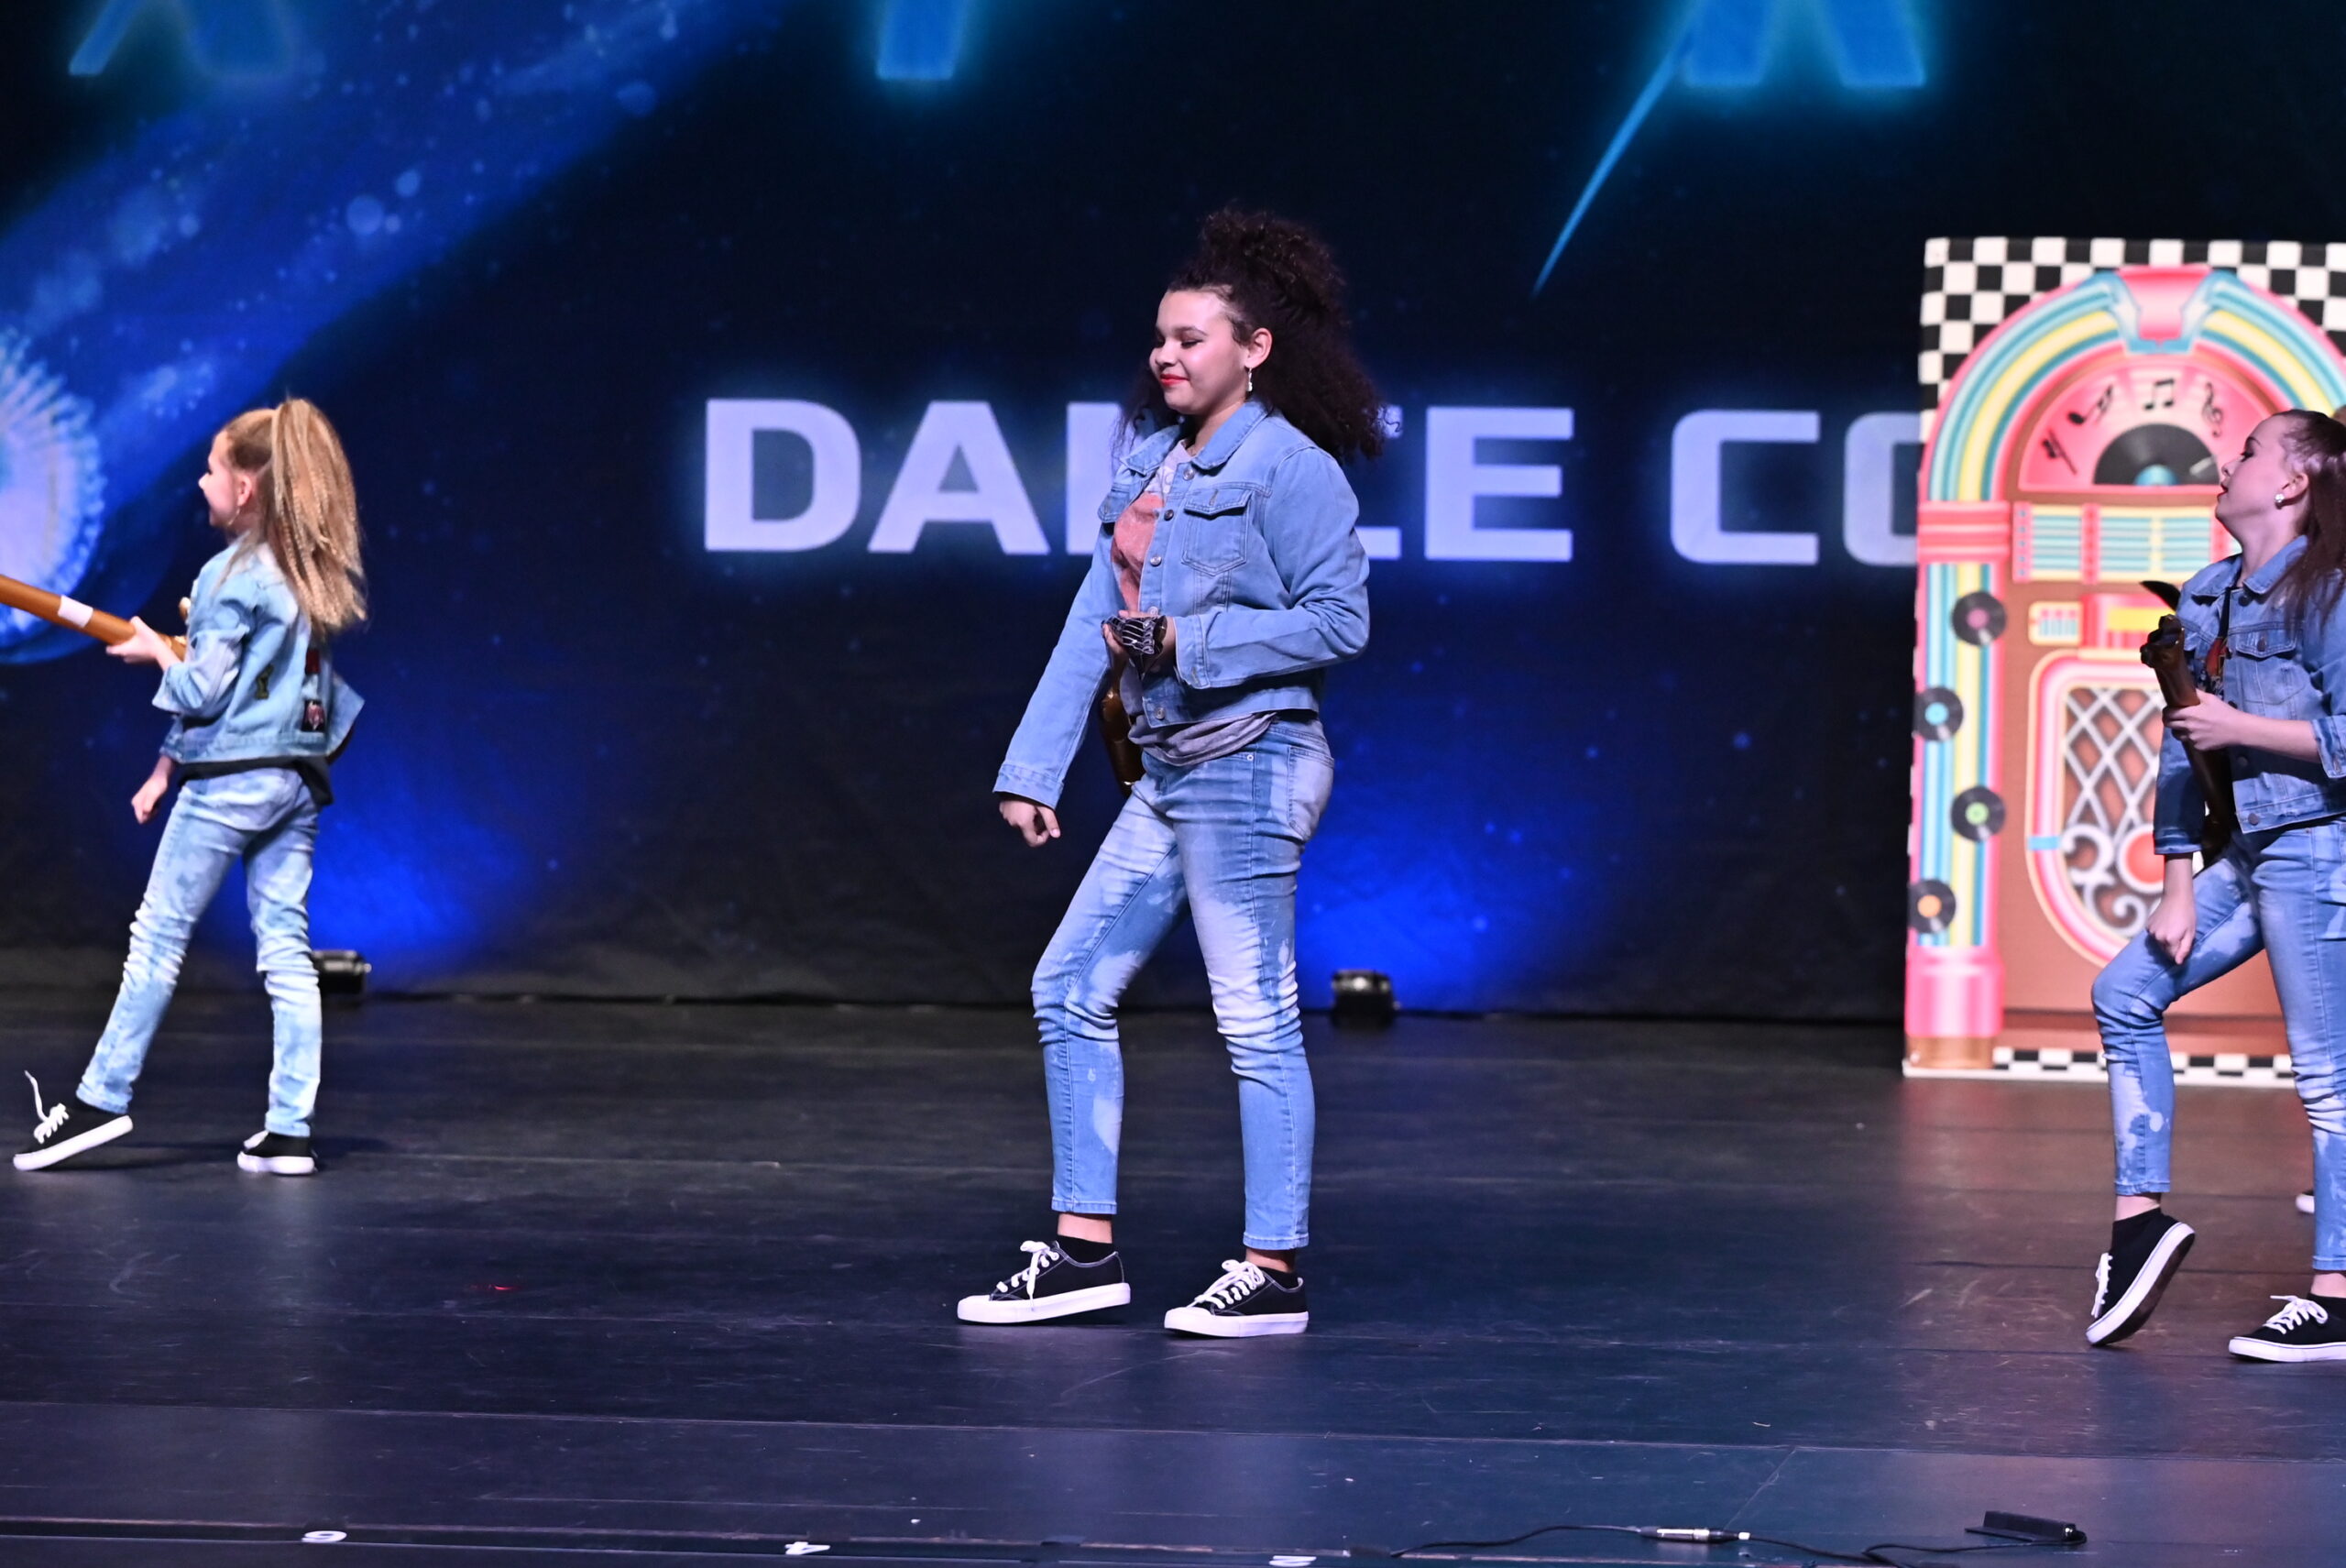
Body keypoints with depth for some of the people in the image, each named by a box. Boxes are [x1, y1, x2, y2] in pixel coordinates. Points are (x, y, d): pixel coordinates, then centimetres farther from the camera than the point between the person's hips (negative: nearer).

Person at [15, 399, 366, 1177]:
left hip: (229, 779, -7)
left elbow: (204, 691, -15)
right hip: (298, 780, 7)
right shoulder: (318, 576, 11)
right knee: (286, 950, 3)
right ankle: (289, 1130, 0)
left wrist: (156, 649, 5)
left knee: (158, 936, 1)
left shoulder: (233, 576, -12)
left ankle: (101, 1100, 5)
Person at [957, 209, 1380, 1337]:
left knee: (1255, 1017, -4)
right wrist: (1033, 768, 8)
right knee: (1069, 989, 10)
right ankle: (1085, 1249, 16)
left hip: (1249, 766, -9)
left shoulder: (1290, 470, -11)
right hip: (1167, 776, 9)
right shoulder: (1152, 463, 12)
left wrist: (1184, 642, -16)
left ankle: (1273, 1274, 2)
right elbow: (1096, 620, 11)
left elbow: (1338, 622, -15)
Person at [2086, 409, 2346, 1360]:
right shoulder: (2207, 600, 12)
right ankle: (2141, 1215, 16)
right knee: (2125, 994, 12)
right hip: (2249, 856, 9)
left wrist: (2239, 728, -15)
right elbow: (2182, 747, 13)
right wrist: (2178, 887, 10)